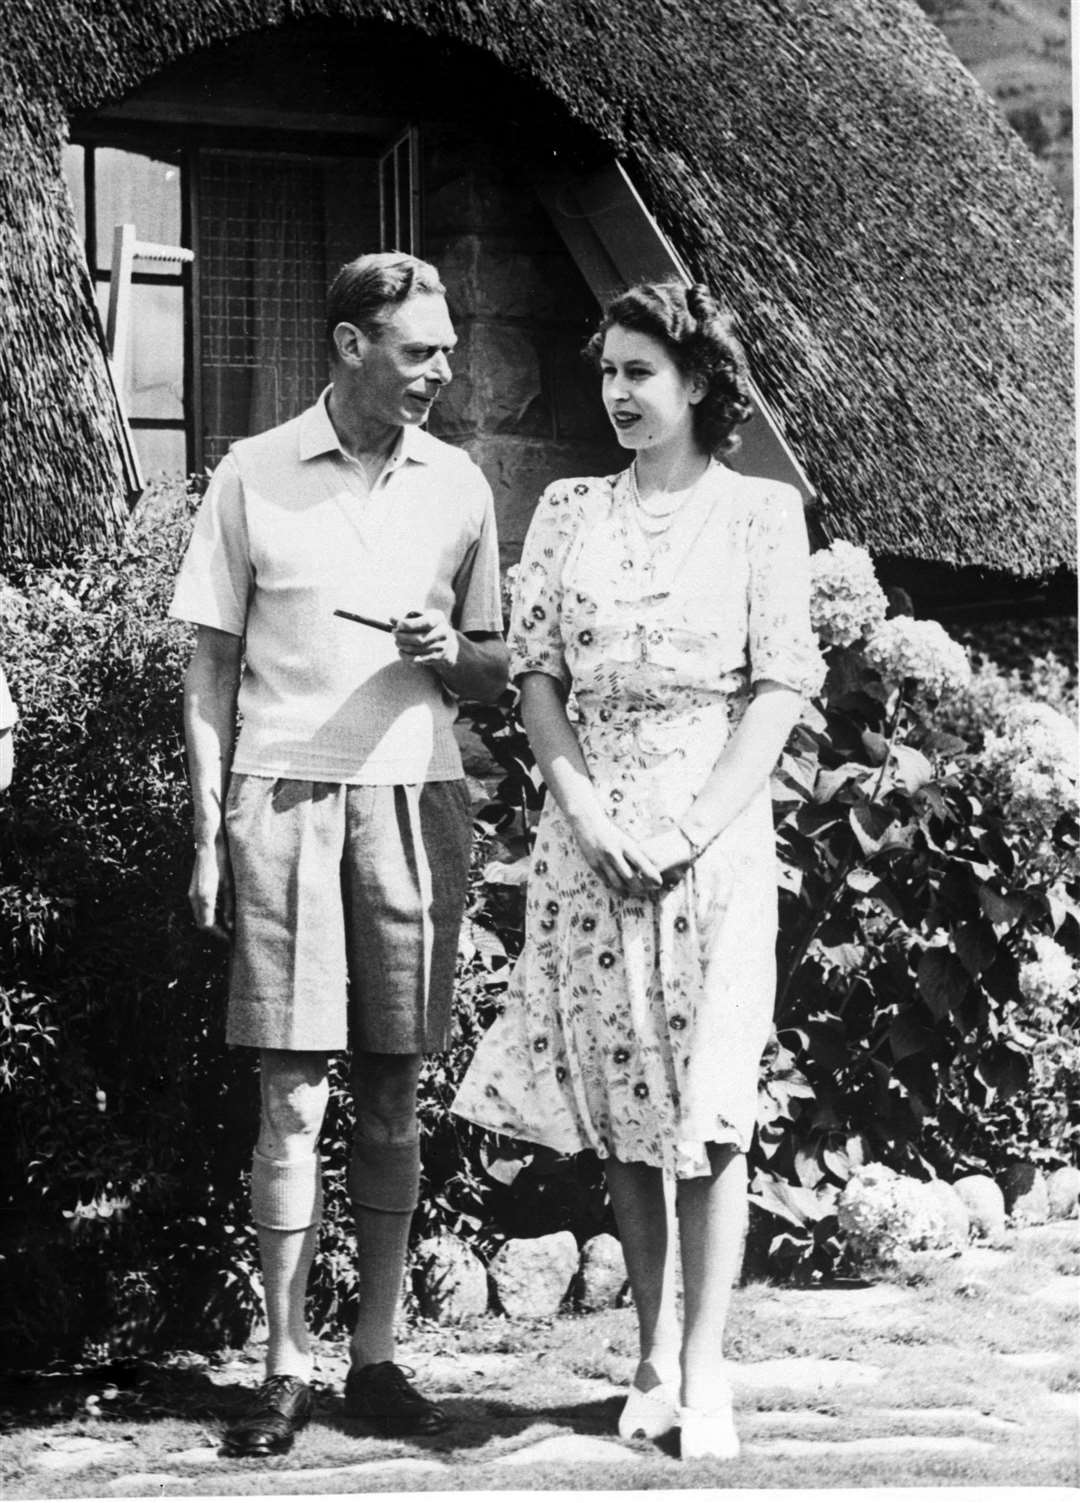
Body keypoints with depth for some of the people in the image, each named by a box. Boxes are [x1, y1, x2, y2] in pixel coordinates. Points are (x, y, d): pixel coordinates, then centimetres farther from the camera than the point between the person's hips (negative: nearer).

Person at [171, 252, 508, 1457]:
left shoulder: (456, 485, 9)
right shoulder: (254, 478, 1)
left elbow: (494, 673, 15)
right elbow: (211, 669, 4)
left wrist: (452, 654, -8)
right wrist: (208, 836, -1)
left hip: (414, 802, 3)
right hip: (286, 802, -3)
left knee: (395, 1096, 5)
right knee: (292, 1098, -4)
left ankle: (377, 1356, 12)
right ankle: (285, 1368, 1)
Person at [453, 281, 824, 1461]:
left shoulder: (762, 513, 2)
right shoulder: (568, 512, 9)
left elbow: (780, 686, -3)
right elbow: (535, 675, 6)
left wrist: (698, 827, -13)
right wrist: (587, 814, -9)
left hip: (717, 836, -3)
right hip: (592, 835, 3)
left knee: (709, 1103, -7)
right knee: (620, 1101, 5)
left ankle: (704, 1374, -5)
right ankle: (653, 1357, 13)